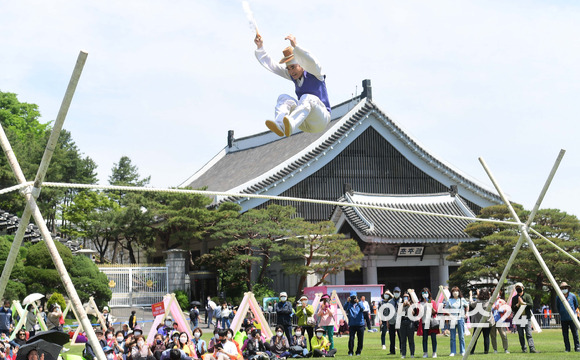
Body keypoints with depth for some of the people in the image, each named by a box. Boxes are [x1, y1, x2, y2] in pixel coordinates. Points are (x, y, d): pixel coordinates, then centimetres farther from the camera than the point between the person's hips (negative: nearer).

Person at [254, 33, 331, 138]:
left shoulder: (315, 73, -7)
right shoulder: (294, 75, 10)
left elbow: (311, 62, -31)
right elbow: (271, 65, 10)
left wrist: (296, 46, -39)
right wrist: (260, 47, -1)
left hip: (320, 120, -5)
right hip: (304, 124, 5)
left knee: (307, 98, -34)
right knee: (283, 97, -14)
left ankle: (291, 125, -63)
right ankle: (279, 125, -44)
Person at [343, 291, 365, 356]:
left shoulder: (359, 304, 7)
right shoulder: (349, 305, 6)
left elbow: (362, 308, -14)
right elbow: (345, 308, -14)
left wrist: (358, 302, -31)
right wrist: (347, 302, -29)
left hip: (360, 324, 1)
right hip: (352, 324, -1)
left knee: (360, 339, 4)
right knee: (351, 338, -10)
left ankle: (358, 352, 17)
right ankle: (350, 352, 0)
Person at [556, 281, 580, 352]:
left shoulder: (572, 296, 0)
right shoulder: (558, 298, 0)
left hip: (572, 318, -1)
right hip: (563, 319, 1)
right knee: (565, 334, 3)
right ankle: (567, 348, 10)